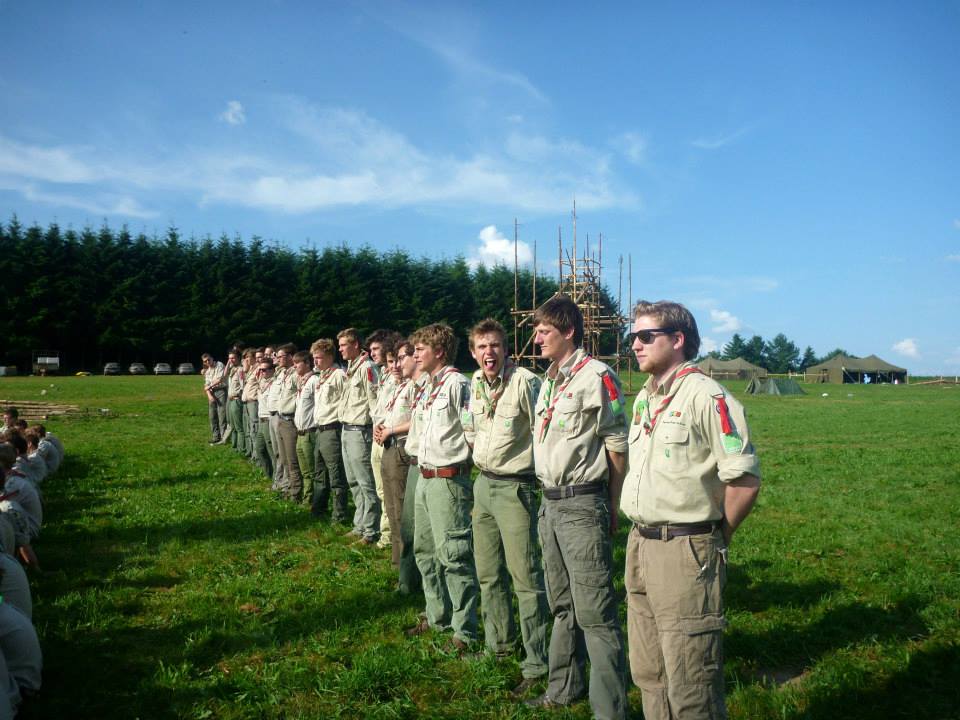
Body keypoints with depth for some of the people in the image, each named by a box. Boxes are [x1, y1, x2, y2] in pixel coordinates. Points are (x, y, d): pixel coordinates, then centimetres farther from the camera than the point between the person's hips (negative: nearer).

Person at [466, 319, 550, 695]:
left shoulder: (525, 381, -17)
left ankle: (537, 663, 7)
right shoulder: (475, 383, 7)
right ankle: (498, 643, 36)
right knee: (488, 572, 18)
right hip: (483, 483, 8)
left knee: (525, 576, -4)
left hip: (515, 487, -8)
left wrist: (545, 479, -14)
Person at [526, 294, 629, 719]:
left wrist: (612, 507, -8)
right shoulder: (548, 381, 14)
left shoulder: (596, 377, -13)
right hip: (551, 503, 9)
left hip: (582, 504, -9)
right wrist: (548, 498, 15)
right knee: (562, 604, 19)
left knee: (594, 612, -4)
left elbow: (618, 445, -12)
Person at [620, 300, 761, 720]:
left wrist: (713, 539, -6)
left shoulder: (707, 397, -14)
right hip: (640, 546, 9)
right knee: (648, 675, 18)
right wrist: (642, 537, 15)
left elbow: (745, 480, -16)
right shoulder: (643, 399, 13)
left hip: (685, 552, -8)